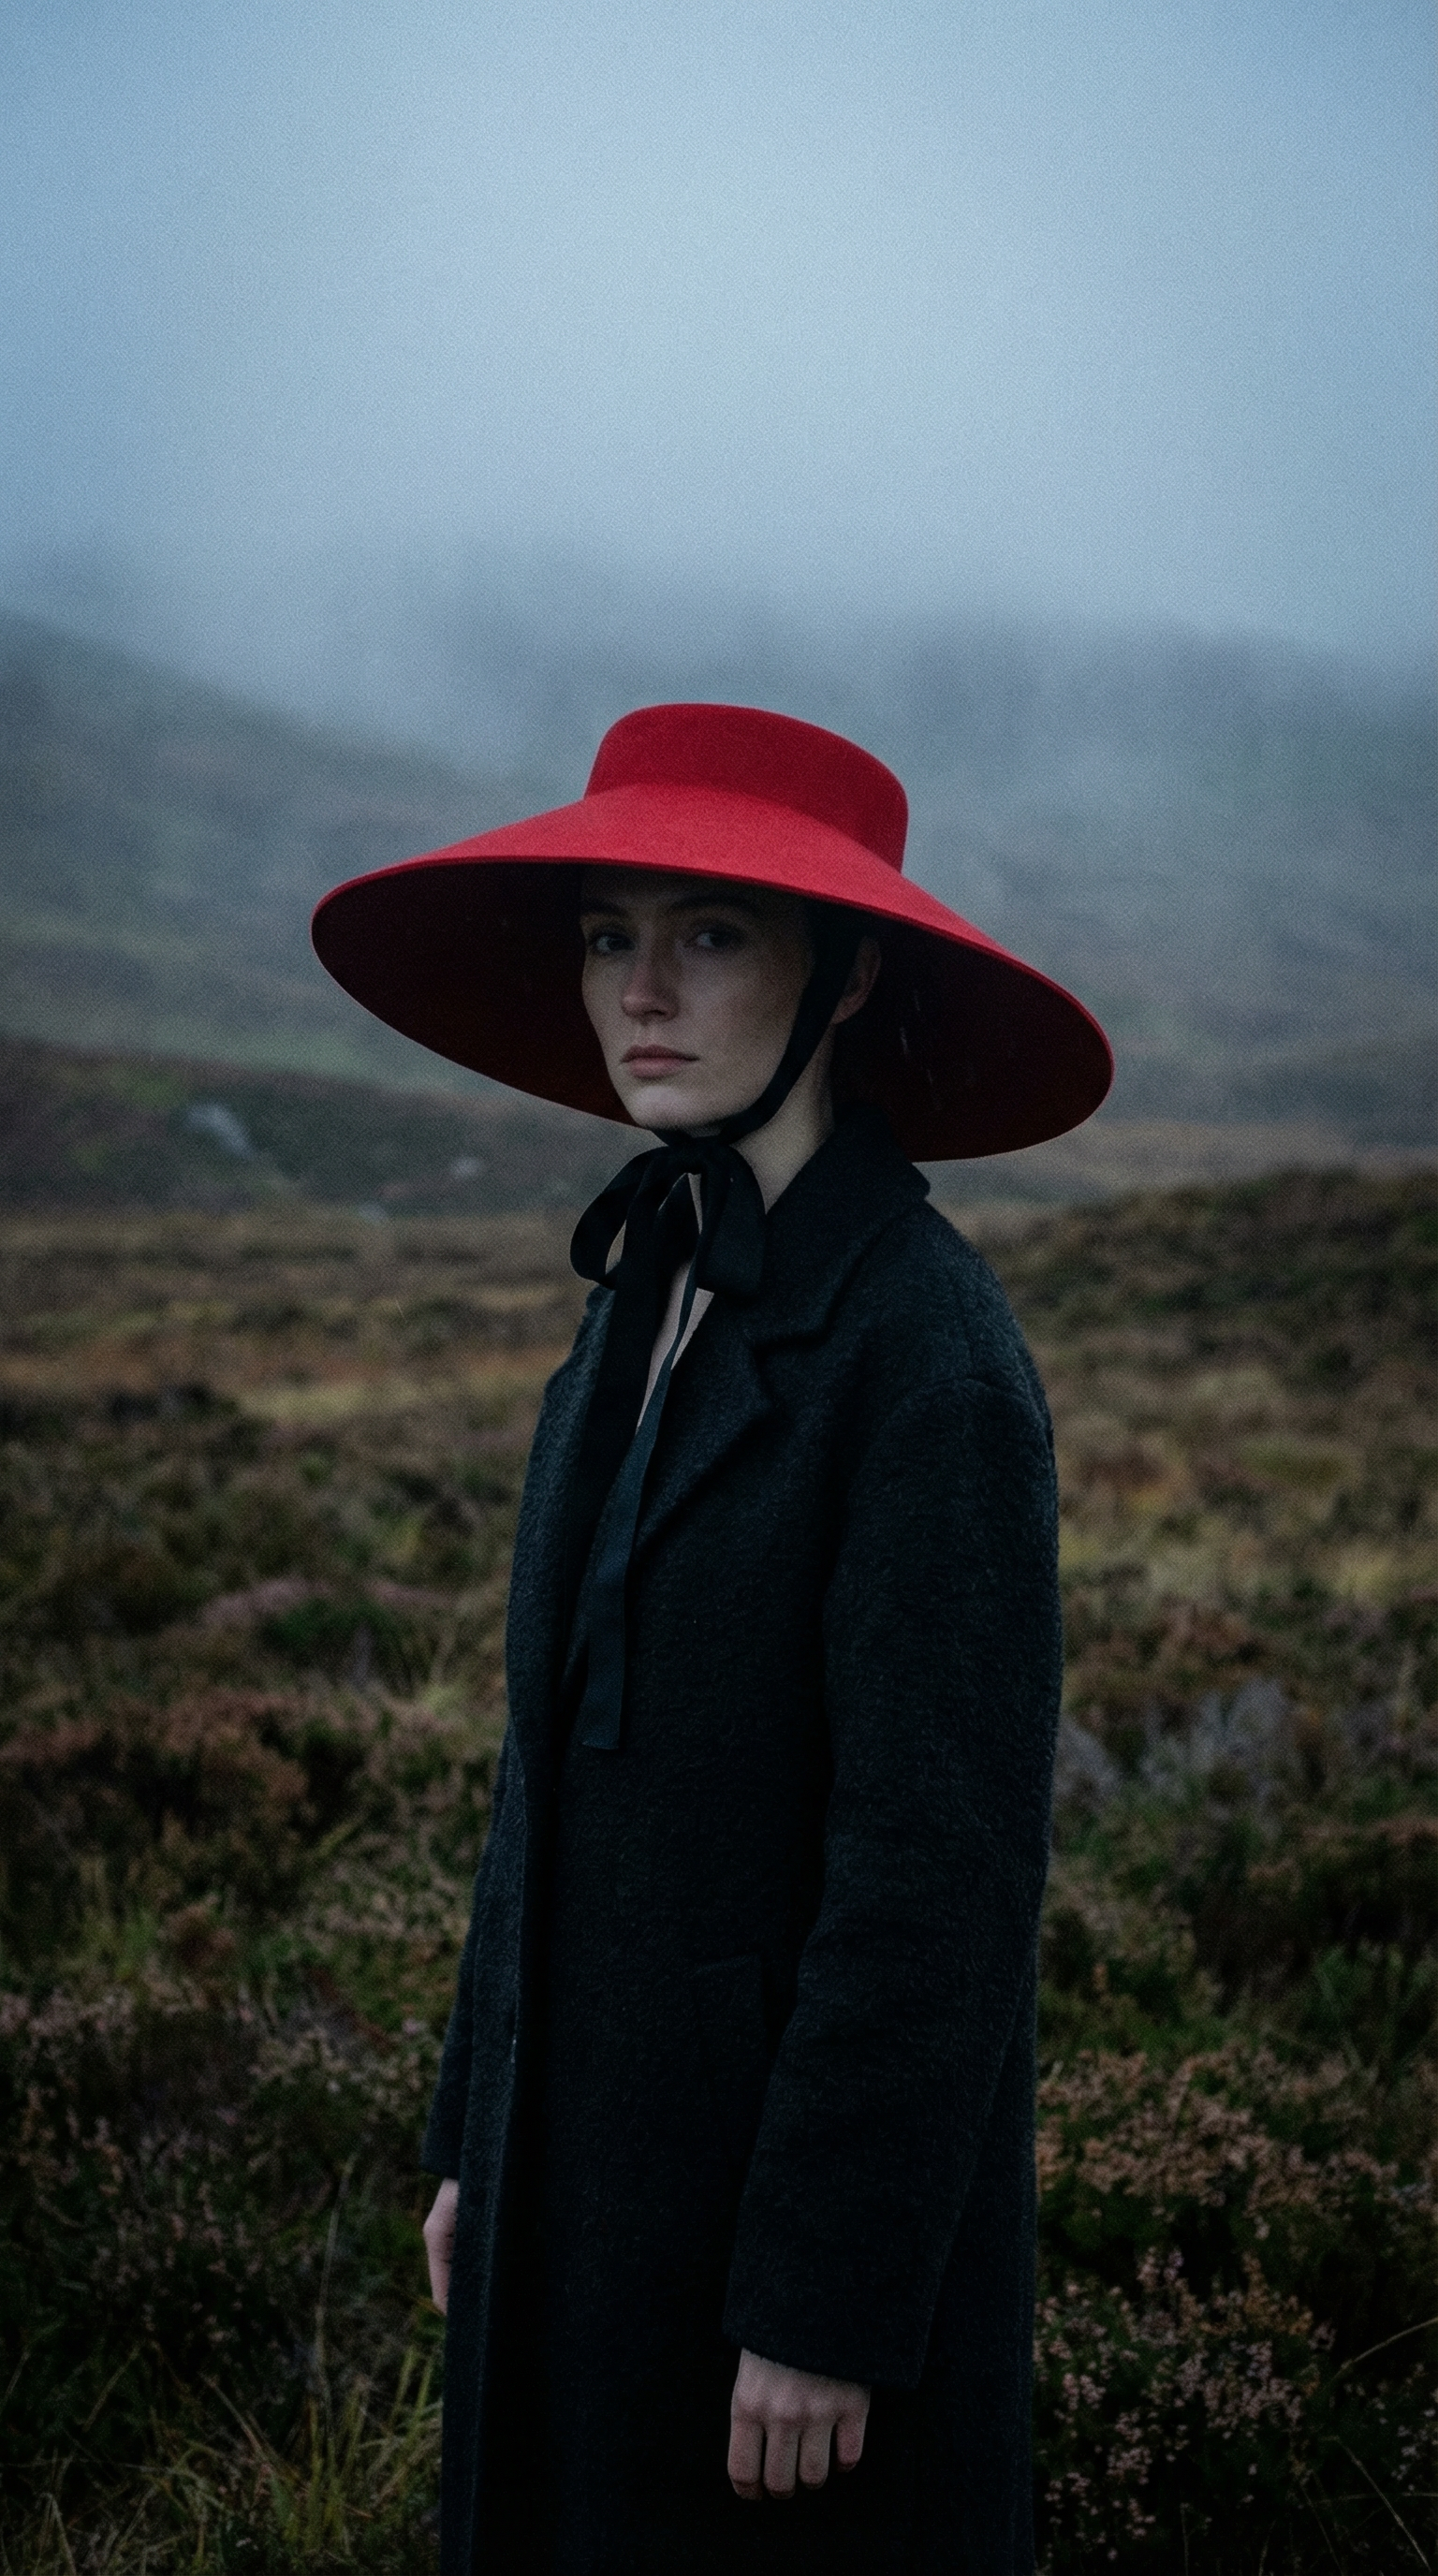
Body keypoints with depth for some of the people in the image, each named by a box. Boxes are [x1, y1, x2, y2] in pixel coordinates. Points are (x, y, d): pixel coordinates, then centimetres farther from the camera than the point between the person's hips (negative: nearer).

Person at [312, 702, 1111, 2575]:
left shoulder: (926, 1353, -20)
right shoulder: (654, 1296, 5)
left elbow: (940, 1875, -21)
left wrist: (825, 2307, -17)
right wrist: (479, 2140, 12)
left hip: (812, 2165, -7)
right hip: (595, 2159, 8)